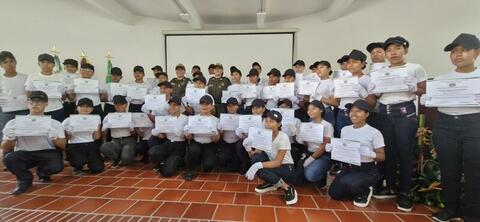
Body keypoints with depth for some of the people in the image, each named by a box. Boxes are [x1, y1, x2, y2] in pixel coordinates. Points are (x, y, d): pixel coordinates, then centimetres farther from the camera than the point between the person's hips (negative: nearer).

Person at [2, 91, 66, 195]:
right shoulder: (14, 123, 0)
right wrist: (9, 138, -21)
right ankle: (25, 179, 2)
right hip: (23, 154, 2)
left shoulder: (54, 124, -3)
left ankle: (42, 173, 10)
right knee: (9, 158, -30)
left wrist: (54, 137, -27)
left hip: (47, 153, -1)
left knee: (56, 166, -31)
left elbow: (62, 146, -7)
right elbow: (5, 149, 1)